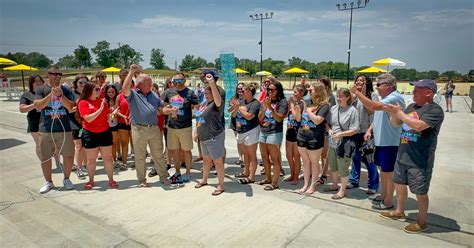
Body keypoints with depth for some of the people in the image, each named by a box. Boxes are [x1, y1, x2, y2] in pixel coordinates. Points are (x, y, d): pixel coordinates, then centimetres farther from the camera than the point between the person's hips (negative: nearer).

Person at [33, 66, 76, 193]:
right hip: (46, 129, 0)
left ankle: (66, 179, 24)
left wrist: (60, 95, -18)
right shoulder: (41, 90, 3)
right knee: (45, 157, 7)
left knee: (69, 155, 4)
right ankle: (48, 182, 24)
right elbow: (37, 105, -11)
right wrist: (52, 94, -19)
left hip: (65, 129, 0)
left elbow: (71, 107, -7)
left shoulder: (66, 90, 5)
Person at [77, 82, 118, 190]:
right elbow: (88, 119, -17)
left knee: (108, 157, 5)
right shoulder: (83, 103, -5)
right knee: (91, 159, 7)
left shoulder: (102, 101, 6)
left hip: (105, 132, 3)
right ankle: (91, 181, 23)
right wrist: (100, 109, -18)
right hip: (90, 134, -3)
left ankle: (111, 180, 13)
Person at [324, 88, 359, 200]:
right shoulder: (333, 108, 4)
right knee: (332, 166, 21)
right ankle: (335, 185, 42)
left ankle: (342, 190, 23)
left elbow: (355, 130, -15)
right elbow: (327, 123, 12)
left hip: (345, 143, -6)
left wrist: (340, 134, -23)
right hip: (333, 142, 7)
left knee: (343, 168, 5)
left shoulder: (352, 111, -13)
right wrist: (329, 130, -8)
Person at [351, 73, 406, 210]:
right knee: (382, 169, 19)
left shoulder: (395, 98, -19)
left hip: (389, 142, -9)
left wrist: (357, 92, -26)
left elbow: (373, 106, -32)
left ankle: (388, 201, 17)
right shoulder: (384, 98, 12)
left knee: (388, 172, 3)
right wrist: (370, 129, 10)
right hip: (380, 141, 9)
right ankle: (383, 195, 34)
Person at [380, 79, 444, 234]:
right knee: (399, 184, 20)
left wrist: (400, 113, -22)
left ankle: (421, 223, 24)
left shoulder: (435, 110, -15)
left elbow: (418, 126, -30)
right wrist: (393, 113, -7)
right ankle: (399, 212, 40)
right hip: (403, 156, 8)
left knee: (420, 192, 6)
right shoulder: (411, 107, 8)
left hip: (420, 160, -8)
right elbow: (396, 123, 14)